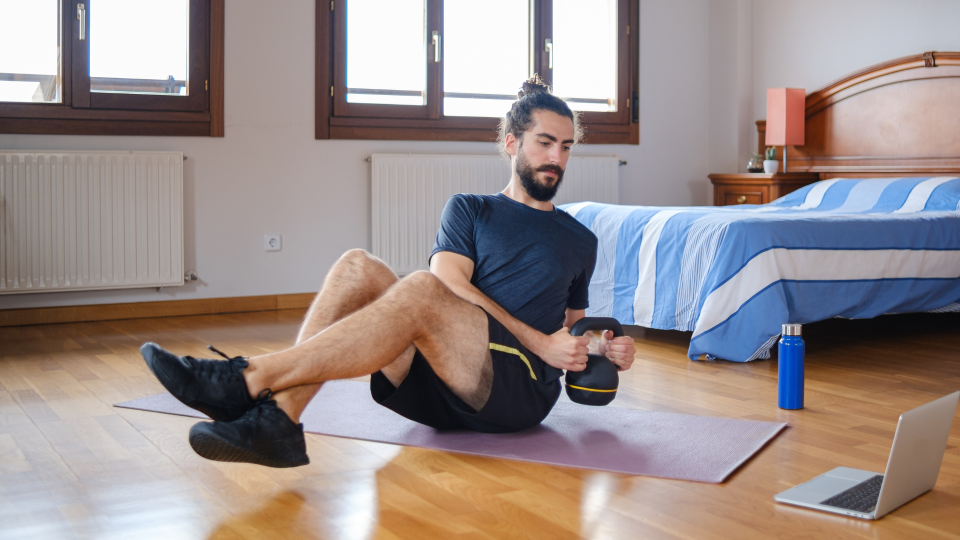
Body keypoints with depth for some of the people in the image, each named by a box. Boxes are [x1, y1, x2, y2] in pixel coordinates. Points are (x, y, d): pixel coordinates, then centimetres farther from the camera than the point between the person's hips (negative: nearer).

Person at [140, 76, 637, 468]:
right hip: (440, 385, 2)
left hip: (521, 389, -2)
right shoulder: (470, 210, 18)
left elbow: (571, 325, 31)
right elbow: (454, 280, -1)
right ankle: (277, 419, -38)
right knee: (358, 267, -23)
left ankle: (247, 380, -36)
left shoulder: (580, 241, 23)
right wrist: (540, 342, -10)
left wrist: (605, 349, 8)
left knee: (422, 290, -33)